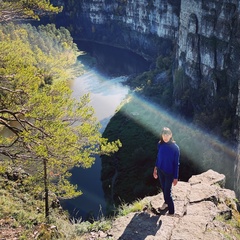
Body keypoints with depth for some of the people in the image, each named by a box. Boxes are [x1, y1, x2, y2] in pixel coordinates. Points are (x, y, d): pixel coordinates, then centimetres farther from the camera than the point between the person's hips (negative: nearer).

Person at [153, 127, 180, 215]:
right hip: (160, 171, 5)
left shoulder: (175, 148, -21)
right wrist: (155, 169, 11)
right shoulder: (160, 145, -9)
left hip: (169, 173, -5)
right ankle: (166, 202, 49)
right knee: (163, 188, 23)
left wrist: (175, 177, -11)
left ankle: (171, 212, 16)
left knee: (168, 191, 0)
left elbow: (176, 164, -14)